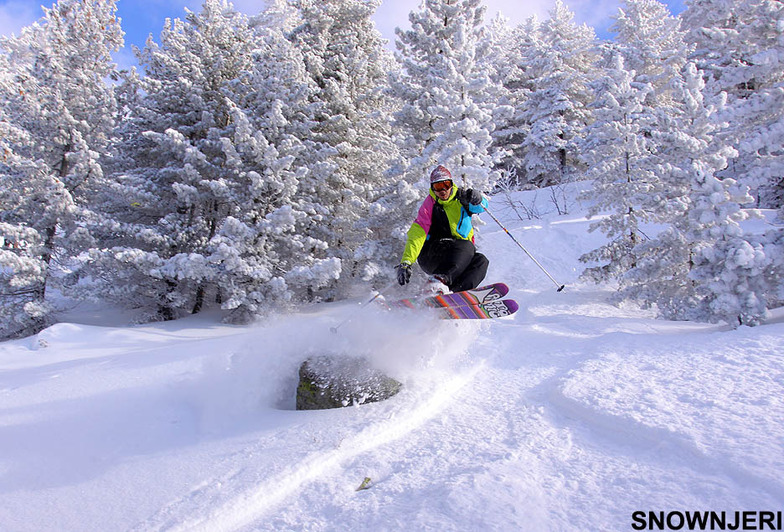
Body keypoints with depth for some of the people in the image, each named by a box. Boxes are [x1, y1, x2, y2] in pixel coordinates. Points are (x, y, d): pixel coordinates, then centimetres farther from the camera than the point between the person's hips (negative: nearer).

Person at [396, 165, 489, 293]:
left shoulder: (461, 197, 3)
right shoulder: (429, 205, -6)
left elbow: (481, 205, -16)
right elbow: (416, 235, -16)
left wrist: (475, 199, -42)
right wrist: (405, 263, -29)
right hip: (430, 257, -4)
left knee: (481, 261, -23)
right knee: (467, 246, -30)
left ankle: (456, 291, -41)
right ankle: (440, 279, -50)